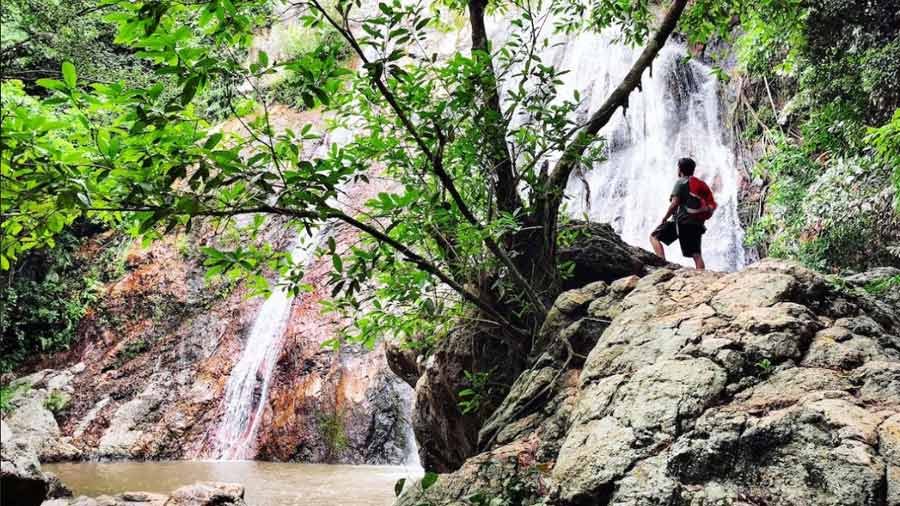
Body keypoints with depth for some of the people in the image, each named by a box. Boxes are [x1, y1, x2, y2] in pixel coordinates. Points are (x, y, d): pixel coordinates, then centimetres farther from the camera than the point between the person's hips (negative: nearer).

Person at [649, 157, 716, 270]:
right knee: (697, 255, 2)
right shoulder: (701, 185, 21)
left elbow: (675, 203, -10)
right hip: (697, 224, 6)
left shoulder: (681, 182, 1)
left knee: (654, 237, 1)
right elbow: (712, 205, 16)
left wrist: (665, 218, -2)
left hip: (682, 220, -6)